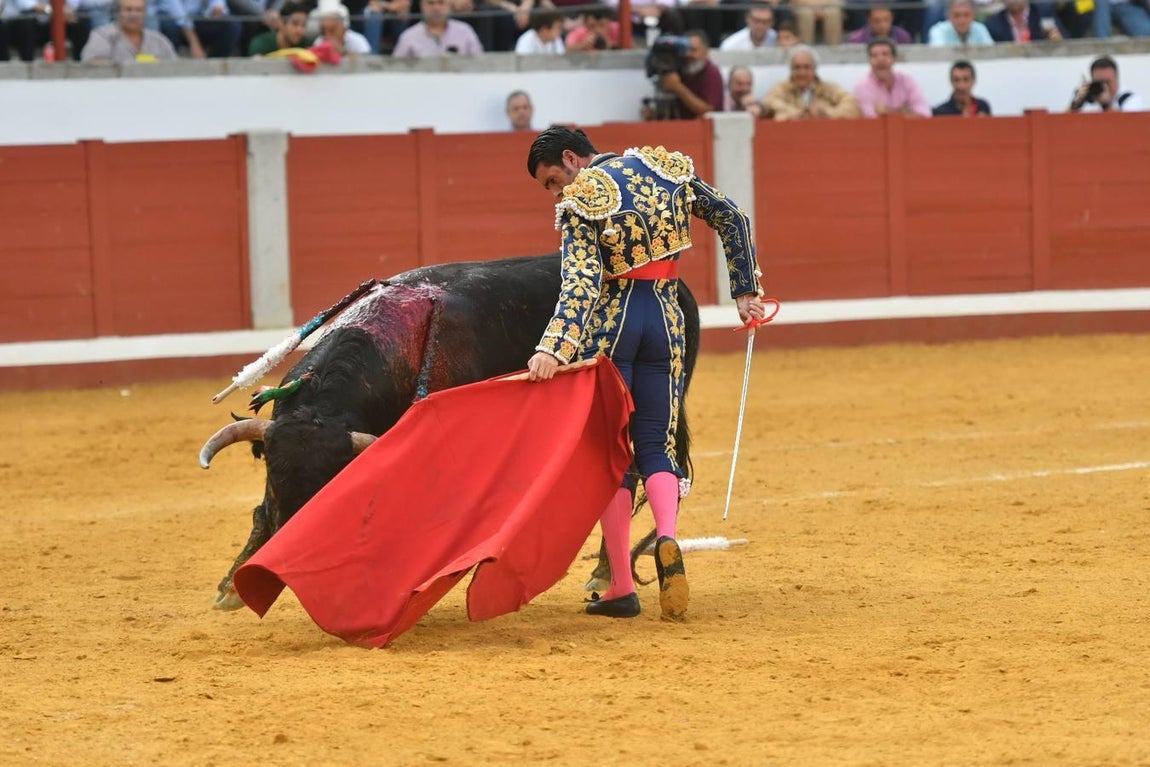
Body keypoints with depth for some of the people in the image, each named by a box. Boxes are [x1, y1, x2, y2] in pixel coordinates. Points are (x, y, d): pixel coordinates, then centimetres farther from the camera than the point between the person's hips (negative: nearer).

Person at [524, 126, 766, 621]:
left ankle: (621, 587, 2)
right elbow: (732, 219, 11)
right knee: (655, 447, 10)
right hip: (665, 320, 4)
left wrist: (553, 349, -34)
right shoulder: (665, 169, 8)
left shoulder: (581, 204, -11)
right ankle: (667, 540, -21)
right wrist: (745, 292, 17)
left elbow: (580, 282, -24)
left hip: (609, 322, -4)